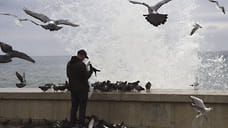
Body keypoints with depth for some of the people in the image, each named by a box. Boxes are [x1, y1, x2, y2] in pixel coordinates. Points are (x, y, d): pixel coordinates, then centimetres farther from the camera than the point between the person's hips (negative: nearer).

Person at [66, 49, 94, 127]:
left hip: (73, 88, 7)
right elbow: (87, 76, -15)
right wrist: (91, 69, 0)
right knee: (82, 107, 3)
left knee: (74, 106, 15)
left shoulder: (69, 63, 3)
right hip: (82, 89, -7)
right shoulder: (81, 65, -21)